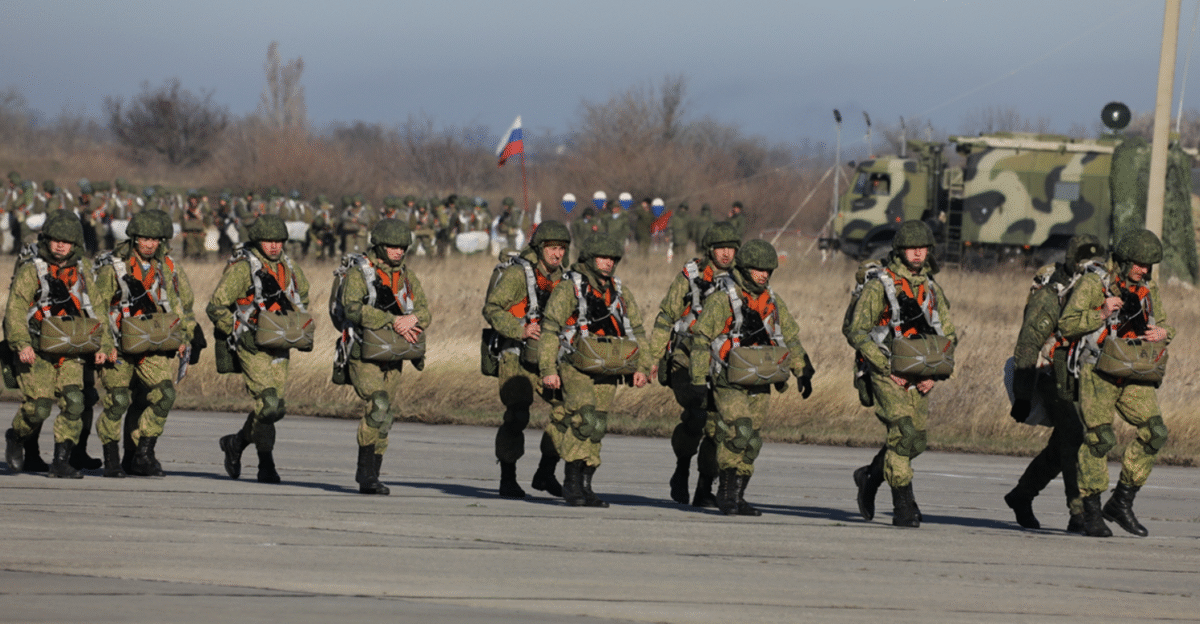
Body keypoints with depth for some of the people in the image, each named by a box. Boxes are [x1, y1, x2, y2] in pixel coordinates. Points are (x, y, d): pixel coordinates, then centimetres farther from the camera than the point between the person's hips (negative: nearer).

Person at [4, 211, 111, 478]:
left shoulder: (82, 268, 6)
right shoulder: (30, 269, -9)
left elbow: (95, 308, 12)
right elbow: (15, 310, -17)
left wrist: (103, 345, 2)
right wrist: (22, 344, -31)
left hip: (70, 351, 4)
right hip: (37, 351, -4)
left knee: (73, 402, -10)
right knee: (38, 407, -9)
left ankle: (61, 461, -2)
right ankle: (15, 438, 22)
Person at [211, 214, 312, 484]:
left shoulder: (287, 267, 7)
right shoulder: (242, 268, -12)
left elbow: (302, 296, 27)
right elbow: (216, 307, -11)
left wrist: (303, 329, 13)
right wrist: (240, 333, -18)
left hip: (278, 344, 6)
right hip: (252, 346, -6)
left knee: (271, 405, 8)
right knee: (270, 405, -16)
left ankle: (236, 443, 31)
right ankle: (266, 466, -7)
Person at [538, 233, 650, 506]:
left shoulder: (620, 293, 14)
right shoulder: (568, 289, -2)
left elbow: (637, 332, 20)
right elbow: (549, 330, -6)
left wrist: (641, 367, 7)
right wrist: (548, 369, -14)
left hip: (606, 372, 6)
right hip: (576, 368, -6)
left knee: (596, 428, 5)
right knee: (586, 421, -19)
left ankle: (585, 486, 11)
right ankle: (571, 481, -12)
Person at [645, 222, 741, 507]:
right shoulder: (689, 278, 0)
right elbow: (665, 318, 4)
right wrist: (655, 357, 0)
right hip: (687, 362, -3)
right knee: (695, 417, -20)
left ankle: (705, 491, 6)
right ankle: (682, 470, 4)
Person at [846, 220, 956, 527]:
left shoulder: (932, 289, 11)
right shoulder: (879, 286, -5)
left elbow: (948, 335, 15)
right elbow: (856, 332, -7)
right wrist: (887, 369, -13)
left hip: (920, 377, 6)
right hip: (887, 374, -6)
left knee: (914, 441, 8)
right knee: (905, 433, -19)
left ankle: (870, 476, 35)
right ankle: (904, 507, -14)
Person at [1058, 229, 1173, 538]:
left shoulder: (1148, 288, 10)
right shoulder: (1093, 284, -6)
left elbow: (1163, 324, 21)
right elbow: (1067, 325, -8)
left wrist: (1162, 334, -3)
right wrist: (1101, 314, -20)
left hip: (1134, 375, 5)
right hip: (1098, 373, -5)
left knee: (1154, 433, -8)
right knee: (1099, 438, -12)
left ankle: (1121, 503, 3)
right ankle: (1091, 512, -1)